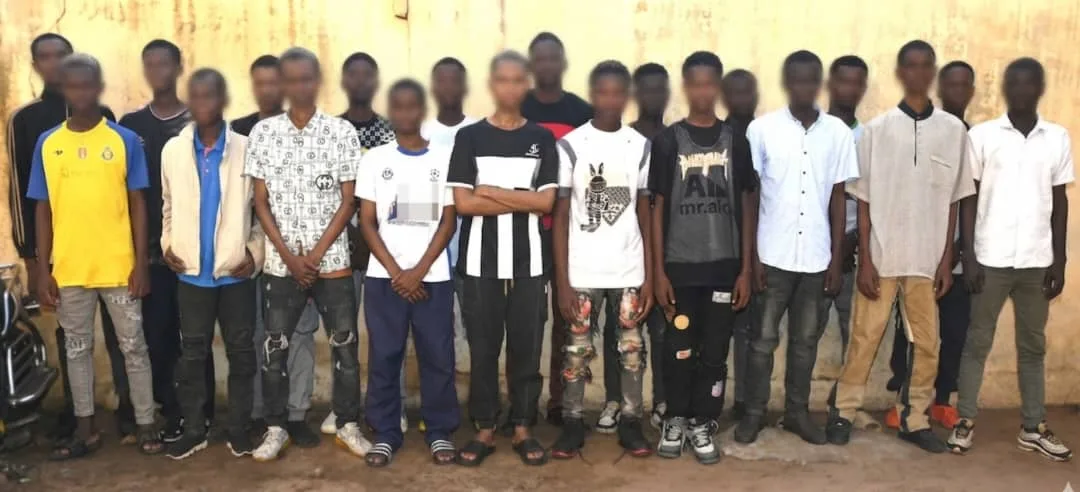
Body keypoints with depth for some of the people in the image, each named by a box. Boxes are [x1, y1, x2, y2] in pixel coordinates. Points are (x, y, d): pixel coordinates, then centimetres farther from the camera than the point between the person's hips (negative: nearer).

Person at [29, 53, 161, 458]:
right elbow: (43, 211, 6)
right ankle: (85, 428, 24)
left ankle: (146, 424, 16)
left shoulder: (126, 140, -2)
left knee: (133, 346, 6)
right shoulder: (47, 144, 4)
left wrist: (141, 263, -5)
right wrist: (43, 270, 1)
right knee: (77, 348, 12)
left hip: (119, 267, -2)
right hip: (68, 269, 2)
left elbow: (138, 205, 0)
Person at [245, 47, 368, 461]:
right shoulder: (262, 133, 1)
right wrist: (289, 256, -7)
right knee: (274, 347, 7)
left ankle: (348, 425, 20)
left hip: (332, 261, -1)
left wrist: (315, 254, -9)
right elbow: (261, 203, 1)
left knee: (344, 345, 6)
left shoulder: (342, 131, -2)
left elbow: (347, 202, -3)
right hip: (280, 264, 1)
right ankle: (276, 429, 21)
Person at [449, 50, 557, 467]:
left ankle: (523, 429, 20)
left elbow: (546, 202, -5)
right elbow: (463, 203, -8)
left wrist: (492, 193, -10)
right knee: (482, 350, 6)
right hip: (481, 261, -1)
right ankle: (484, 430, 19)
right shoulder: (469, 137, 2)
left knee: (527, 349, 7)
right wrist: (522, 200, -9)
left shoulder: (542, 139, 5)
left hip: (529, 261, 1)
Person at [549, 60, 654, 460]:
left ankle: (630, 422, 21)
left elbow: (646, 216, 6)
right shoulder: (570, 146, -3)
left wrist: (650, 277, 1)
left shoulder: (641, 147, 3)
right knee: (577, 350, 5)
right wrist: (562, 280, -7)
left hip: (629, 271, 2)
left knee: (631, 350, 8)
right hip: (582, 272, -1)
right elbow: (561, 217, -2)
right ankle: (573, 423, 18)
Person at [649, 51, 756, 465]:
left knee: (714, 352, 6)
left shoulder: (735, 140, 5)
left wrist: (745, 269, 1)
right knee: (679, 350, 5)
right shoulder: (668, 140, 0)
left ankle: (702, 424, 20)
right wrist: (658, 271, -4)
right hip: (680, 267, -1)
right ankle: (675, 420, 22)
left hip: (724, 266, 1)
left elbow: (746, 207, 6)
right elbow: (657, 207, 0)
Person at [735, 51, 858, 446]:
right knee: (763, 338, 6)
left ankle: (797, 411, 26)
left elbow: (837, 198, 6)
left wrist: (836, 259, 3)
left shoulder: (838, 132, 2)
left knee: (805, 339, 12)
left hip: (816, 257, 2)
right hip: (772, 255, -2)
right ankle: (754, 412, 19)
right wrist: (751, 255, -6)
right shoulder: (761, 129, -4)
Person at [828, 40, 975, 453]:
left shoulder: (953, 129, 3)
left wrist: (947, 260, 3)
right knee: (865, 338, 5)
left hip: (928, 258, 2)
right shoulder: (877, 129, -3)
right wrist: (865, 260, -6)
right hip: (882, 256, -2)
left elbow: (953, 201, 6)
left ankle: (914, 419, 22)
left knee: (927, 344, 8)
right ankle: (843, 411, 18)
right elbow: (864, 200, -2)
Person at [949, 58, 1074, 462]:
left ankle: (1034, 428, 21)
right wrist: (968, 256, -7)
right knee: (978, 342, 5)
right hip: (991, 258, -2)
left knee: (1033, 346, 11)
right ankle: (966, 420, 14)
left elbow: (1059, 201, 8)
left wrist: (1059, 261, 4)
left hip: (1037, 260, 3)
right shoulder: (982, 135, -2)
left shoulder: (1058, 139, 5)